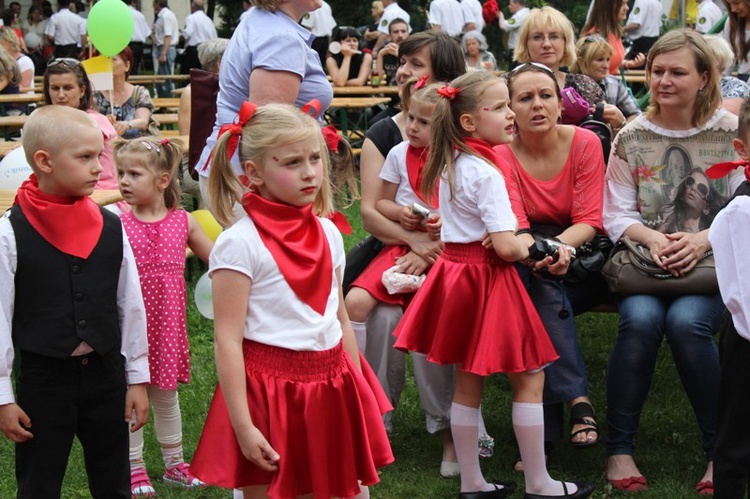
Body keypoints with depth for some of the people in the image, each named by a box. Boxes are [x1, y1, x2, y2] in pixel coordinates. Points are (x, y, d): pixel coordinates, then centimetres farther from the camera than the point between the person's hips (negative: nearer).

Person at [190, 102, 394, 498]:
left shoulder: (327, 233, 7)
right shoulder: (239, 243, -13)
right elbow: (228, 339, -15)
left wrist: (359, 390, 16)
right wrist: (243, 427, -18)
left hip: (333, 386, 6)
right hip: (269, 389, -6)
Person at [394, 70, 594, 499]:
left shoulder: (449, 165, 7)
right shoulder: (487, 174, -20)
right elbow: (505, 247, -24)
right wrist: (528, 250, -4)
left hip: (454, 269, 9)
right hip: (487, 277, -9)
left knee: (468, 382, 13)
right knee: (529, 378, 2)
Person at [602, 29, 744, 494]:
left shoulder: (731, 132, 1)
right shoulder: (632, 137, 6)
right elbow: (617, 215, 7)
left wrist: (703, 240, -19)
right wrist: (653, 239, -13)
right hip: (643, 256, 2)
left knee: (687, 321, -32)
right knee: (640, 319, -30)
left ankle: (722, 451, -14)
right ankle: (619, 447, -16)